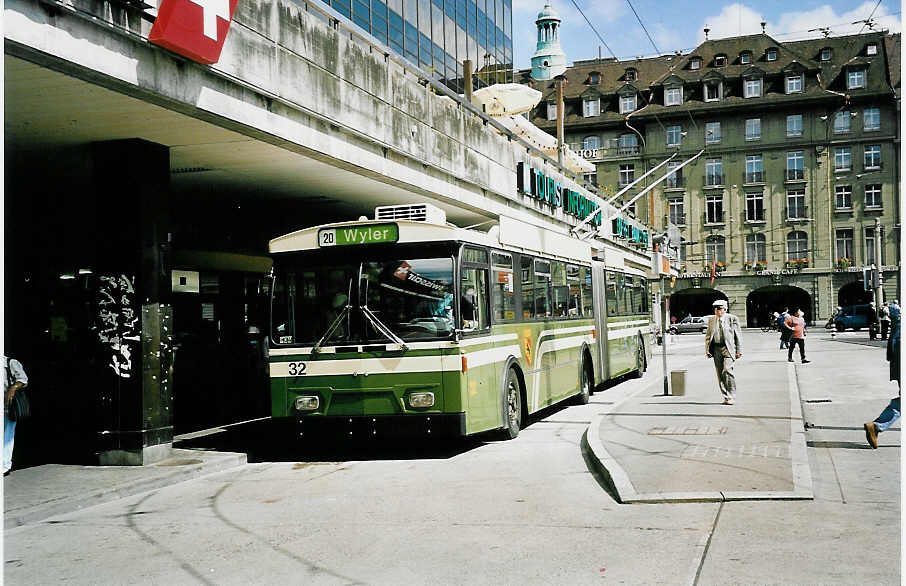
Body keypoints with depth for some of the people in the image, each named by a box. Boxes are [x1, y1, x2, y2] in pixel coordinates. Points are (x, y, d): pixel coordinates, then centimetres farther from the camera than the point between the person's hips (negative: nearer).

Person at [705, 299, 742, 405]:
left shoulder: (732, 319, 1)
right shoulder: (711, 320, 14)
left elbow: (738, 335, 2)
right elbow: (708, 336, 16)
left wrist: (739, 351, -2)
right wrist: (707, 350, 6)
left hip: (728, 349, -5)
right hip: (716, 349, 5)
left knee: (727, 371, -17)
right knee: (720, 374, 4)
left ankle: (731, 397, -10)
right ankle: (726, 397, 11)